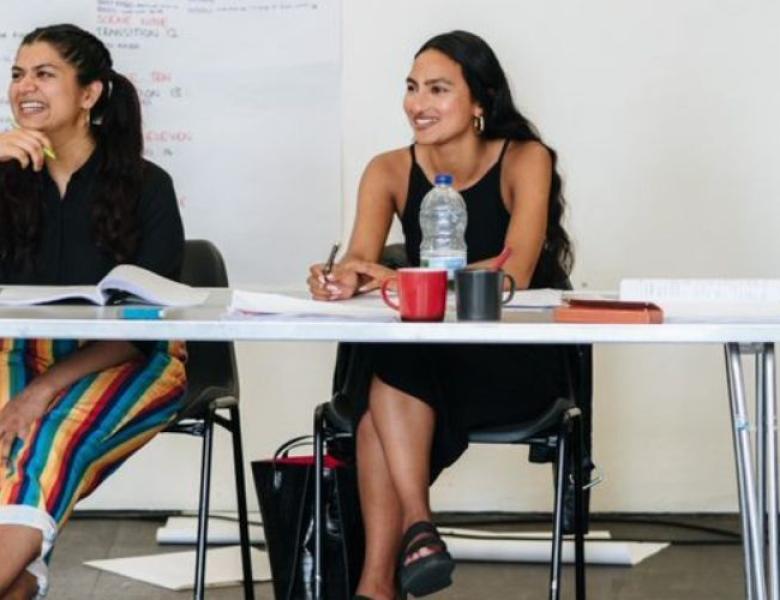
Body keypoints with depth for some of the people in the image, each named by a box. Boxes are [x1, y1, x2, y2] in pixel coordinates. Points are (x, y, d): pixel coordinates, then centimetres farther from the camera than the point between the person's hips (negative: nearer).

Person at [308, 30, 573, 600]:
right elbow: (359, 260, -13)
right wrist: (343, 278, -40)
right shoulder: (391, 171, 2)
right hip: (423, 358, 3)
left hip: (517, 361, -3)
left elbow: (514, 271, -22)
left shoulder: (525, 160, -7)